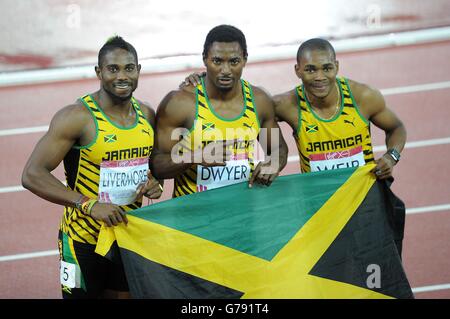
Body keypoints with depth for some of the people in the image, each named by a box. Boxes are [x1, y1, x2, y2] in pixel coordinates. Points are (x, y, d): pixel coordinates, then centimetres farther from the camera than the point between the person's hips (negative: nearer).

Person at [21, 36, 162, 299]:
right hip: (85, 240, -6)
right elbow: (32, 175, -23)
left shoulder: (146, 114, 2)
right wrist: (89, 205, -31)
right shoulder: (77, 117, -18)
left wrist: (153, 182, -3)